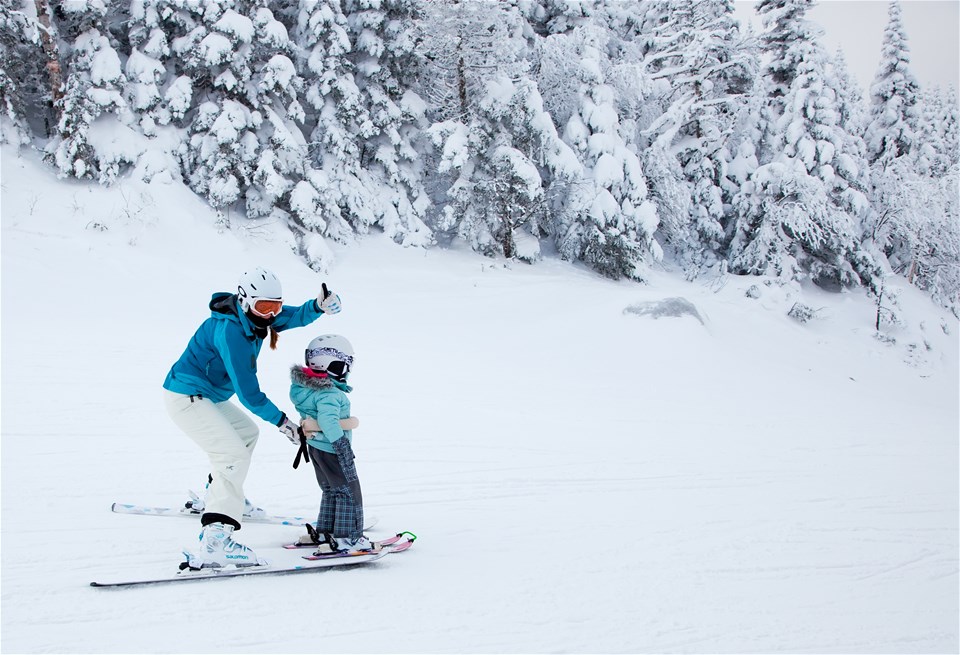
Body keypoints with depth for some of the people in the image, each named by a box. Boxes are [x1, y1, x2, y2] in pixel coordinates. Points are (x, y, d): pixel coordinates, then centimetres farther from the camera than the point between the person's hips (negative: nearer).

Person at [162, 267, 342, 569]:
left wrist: (319, 306, -26)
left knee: (247, 433, 28)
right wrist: (282, 421, -16)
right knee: (233, 453, -23)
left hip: (209, 397, 11)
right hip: (187, 398, -11)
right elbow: (247, 391, -24)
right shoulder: (230, 330, -27)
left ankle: (218, 495, 44)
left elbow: (295, 316, -3)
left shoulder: (251, 315, -1)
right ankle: (215, 539, -33)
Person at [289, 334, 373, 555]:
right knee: (349, 492, 0)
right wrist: (343, 447, -33)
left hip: (315, 447, 10)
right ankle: (348, 539, 2)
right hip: (331, 450, -10)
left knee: (330, 491, 22)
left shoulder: (304, 387, 3)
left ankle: (324, 532, 29)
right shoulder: (329, 394, -27)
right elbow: (329, 421, -36)